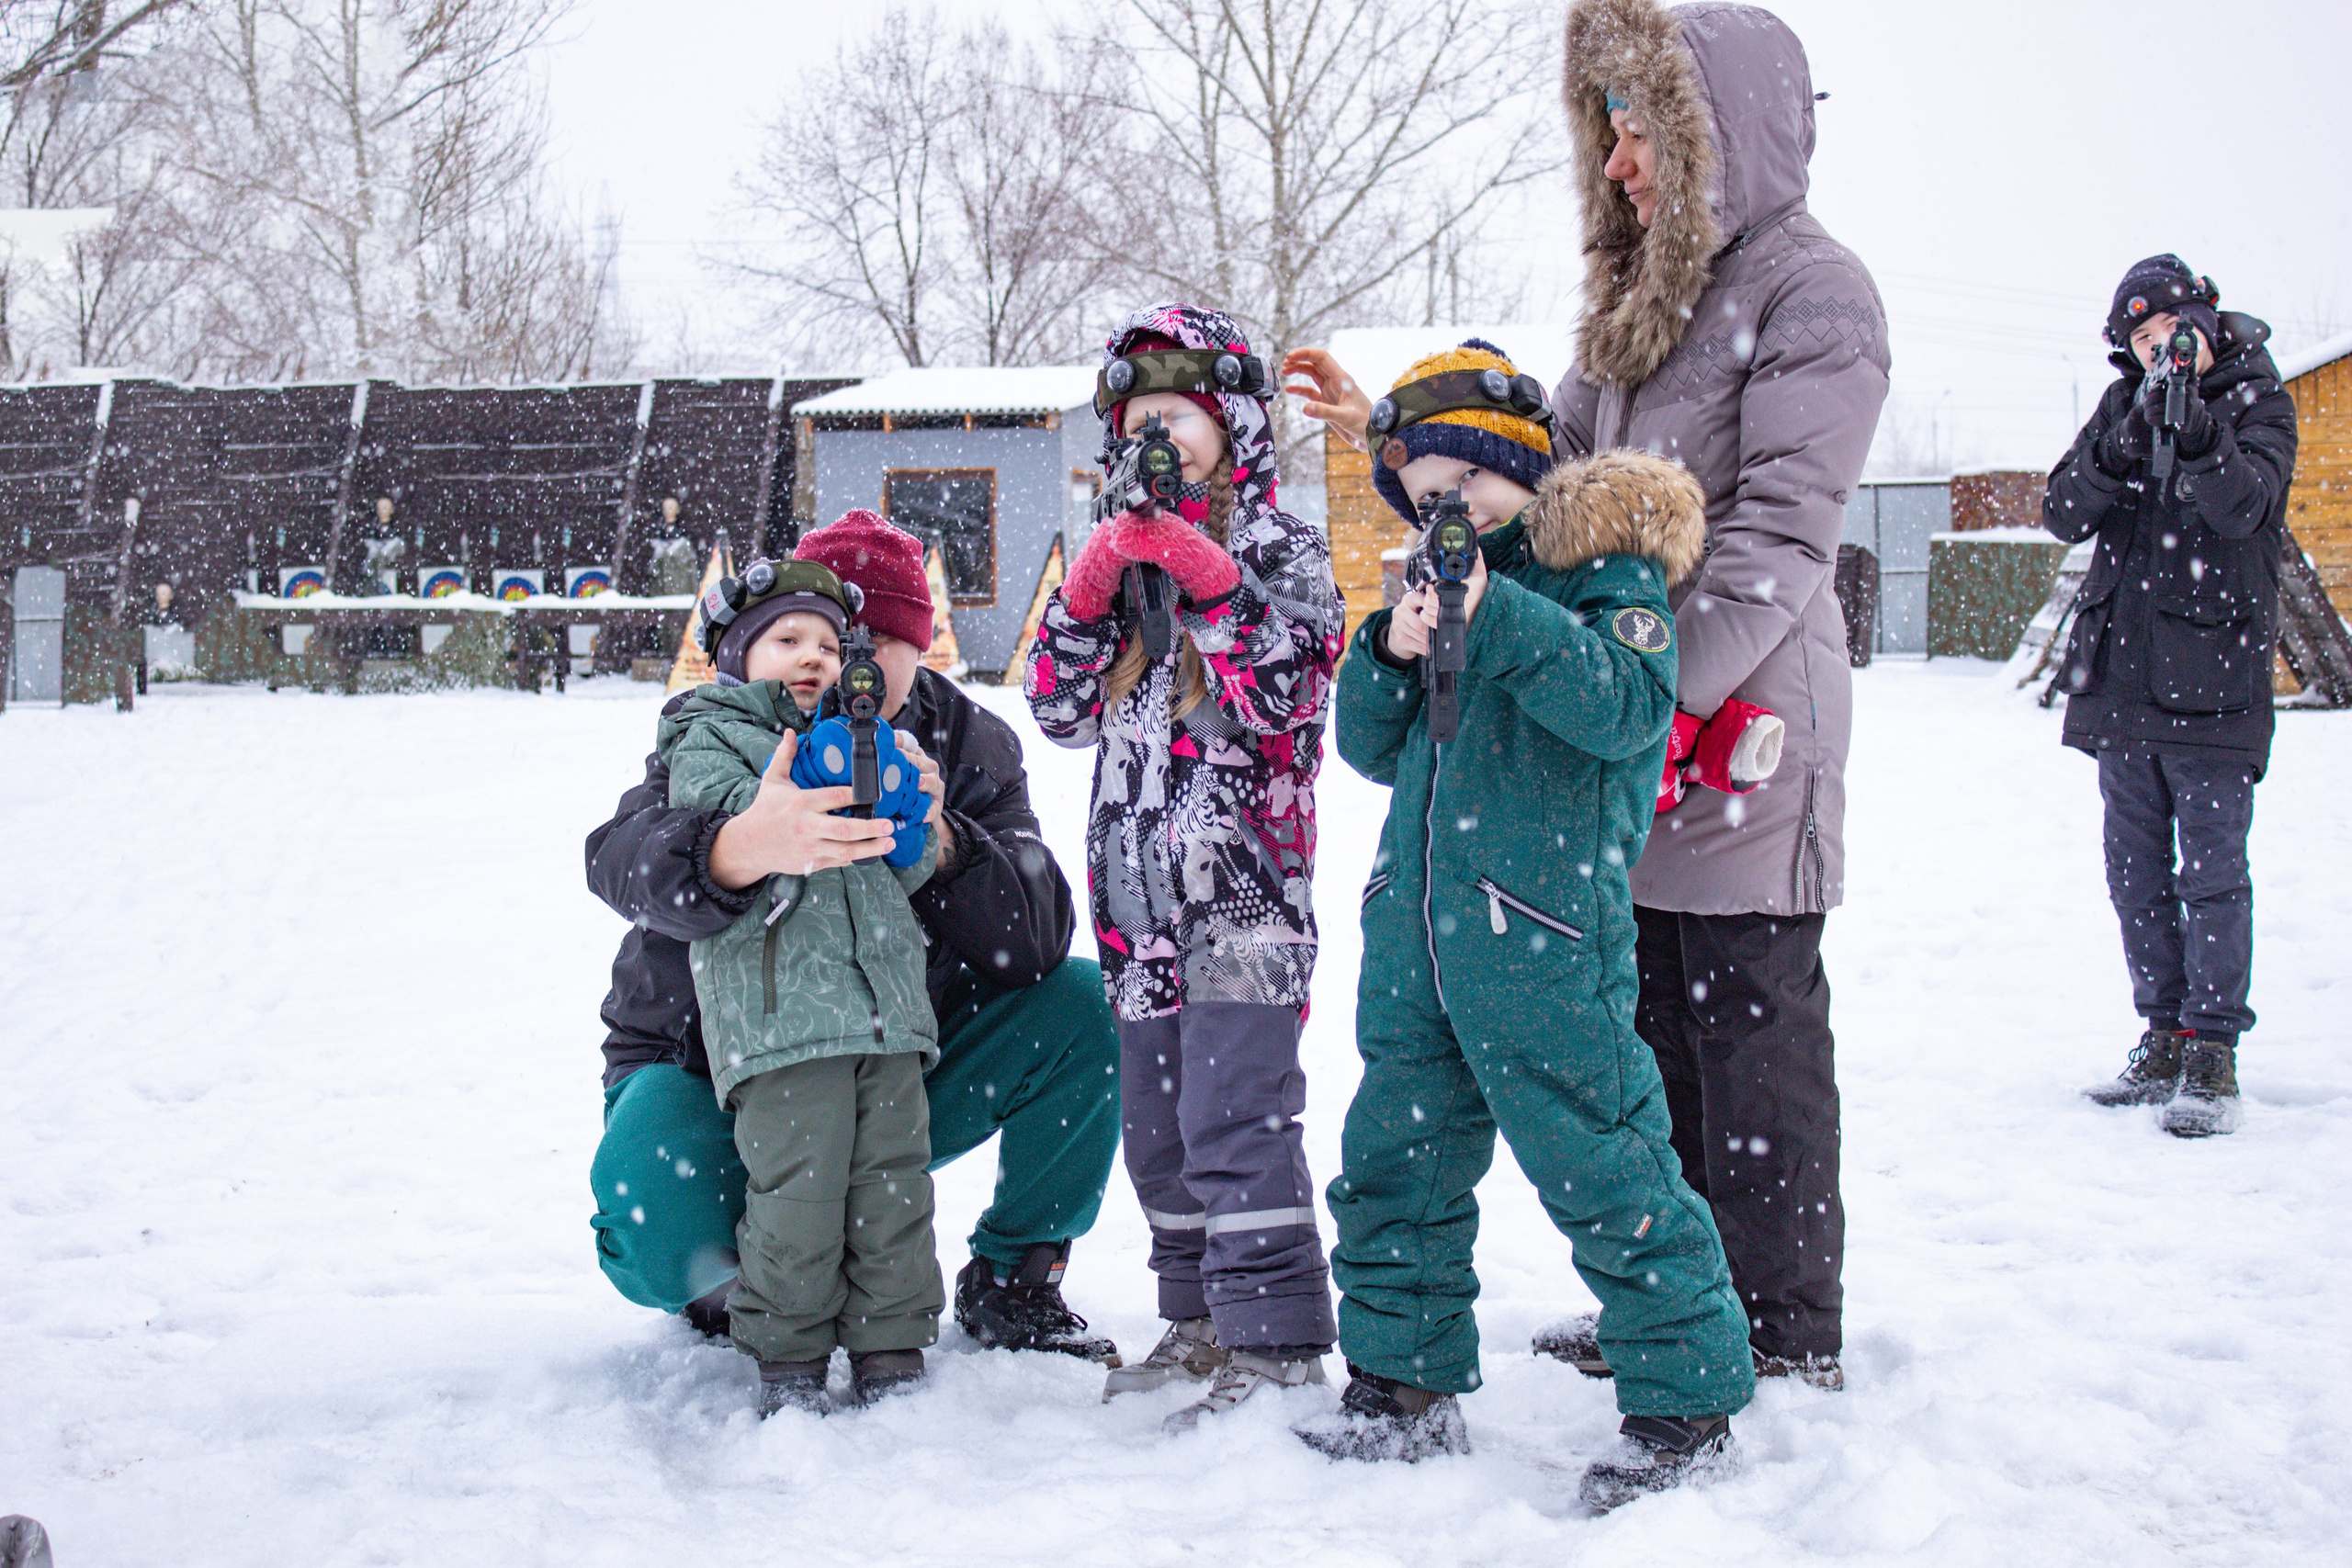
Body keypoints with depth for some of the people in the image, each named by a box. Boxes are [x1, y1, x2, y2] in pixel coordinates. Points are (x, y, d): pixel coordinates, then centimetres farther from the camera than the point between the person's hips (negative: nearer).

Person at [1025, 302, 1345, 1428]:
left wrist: (1201, 574, -18)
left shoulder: (1282, 548, -1)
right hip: (1138, 891, 7)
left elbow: (1279, 698, -15)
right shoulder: (1124, 555, 17)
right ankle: (1201, 1320, 25)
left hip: (1241, 887, -7)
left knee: (1233, 1118, -12)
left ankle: (1277, 1342, -5)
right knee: (1157, 1124, 13)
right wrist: (1094, 584, -5)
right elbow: (1063, 710, 8)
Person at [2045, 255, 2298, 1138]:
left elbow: (2240, 502, -17)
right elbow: (2063, 513, 0)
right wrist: (2131, 438, -15)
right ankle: (2164, 1038, 19)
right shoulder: (2123, 405, 12)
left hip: (2213, 679, -5)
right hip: (2121, 676, 5)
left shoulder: (2258, 401, 1)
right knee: (2135, 869, 9)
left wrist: (2190, 423, -31)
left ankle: (2212, 1050, 0)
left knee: (2212, 871, -5)